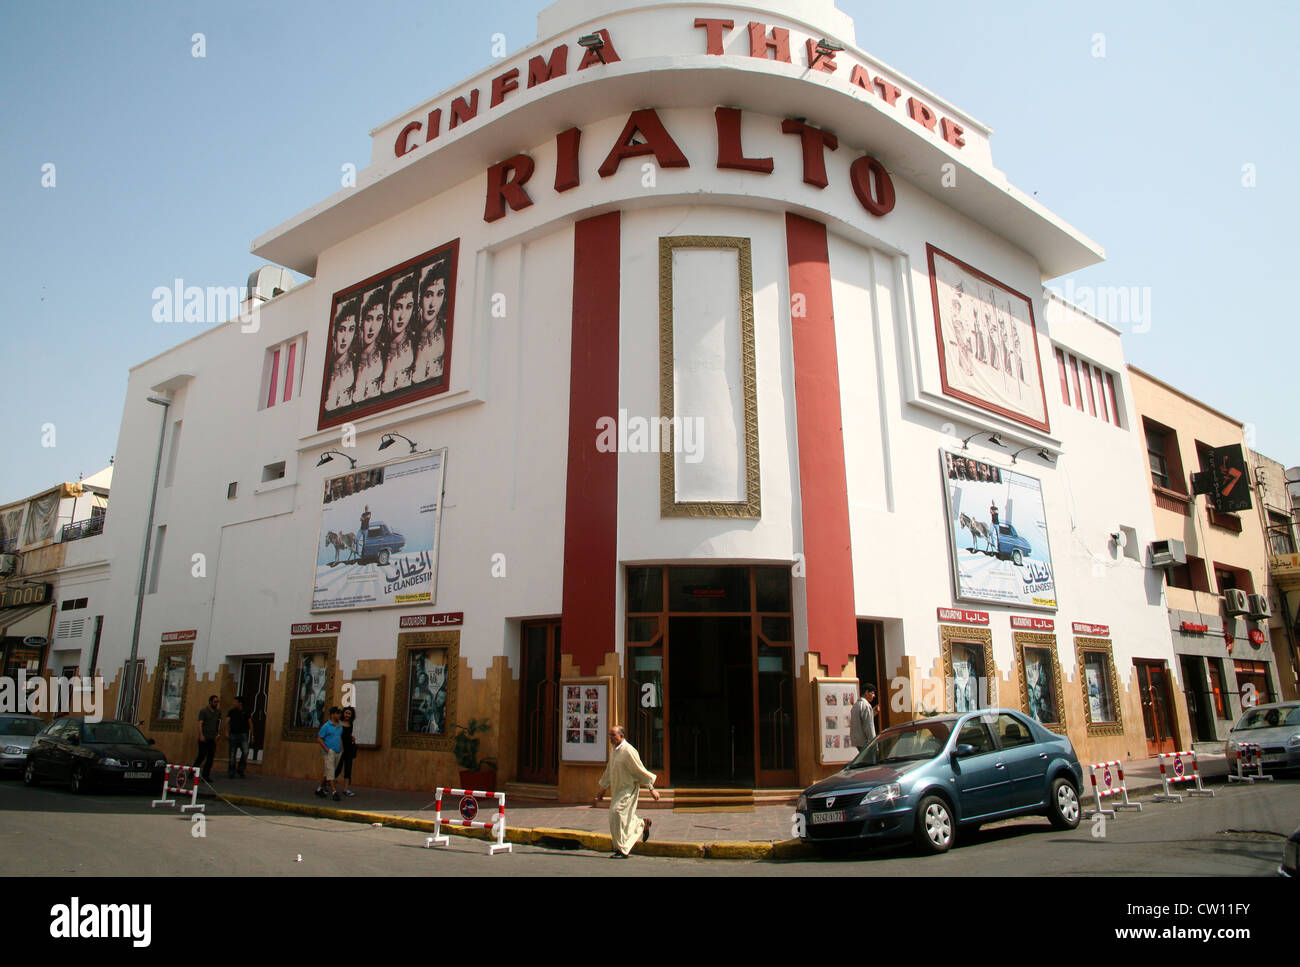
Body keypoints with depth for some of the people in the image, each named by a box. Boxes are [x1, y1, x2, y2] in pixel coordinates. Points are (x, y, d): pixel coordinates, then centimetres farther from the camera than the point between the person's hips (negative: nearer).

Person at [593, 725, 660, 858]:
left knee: (617, 814, -15)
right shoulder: (614, 751, 7)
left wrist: (651, 788, -13)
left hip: (628, 789, -8)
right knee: (625, 817, 16)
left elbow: (640, 770, -16)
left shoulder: (628, 751, -19)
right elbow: (609, 771, 20)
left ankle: (622, 850, -4)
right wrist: (602, 788, 23)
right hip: (617, 790, 8)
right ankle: (643, 824, 43)